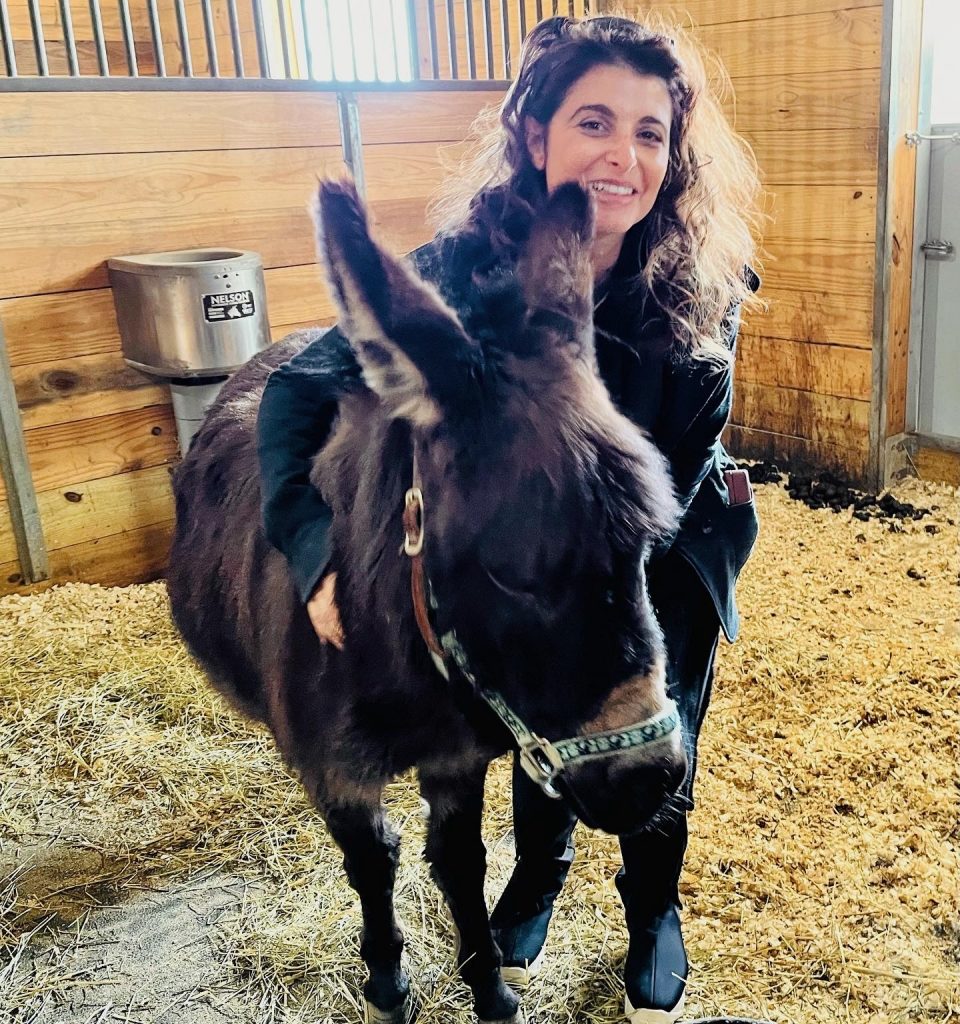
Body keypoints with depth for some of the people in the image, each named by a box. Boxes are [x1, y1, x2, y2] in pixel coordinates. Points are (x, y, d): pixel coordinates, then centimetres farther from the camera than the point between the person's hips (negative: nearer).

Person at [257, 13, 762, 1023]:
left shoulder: (702, 293, -25)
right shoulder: (467, 267, -27)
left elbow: (674, 474, -21)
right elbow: (308, 382, -28)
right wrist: (322, 547, -43)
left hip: (665, 557, 0)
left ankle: (654, 914, 44)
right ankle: (537, 875, 51)